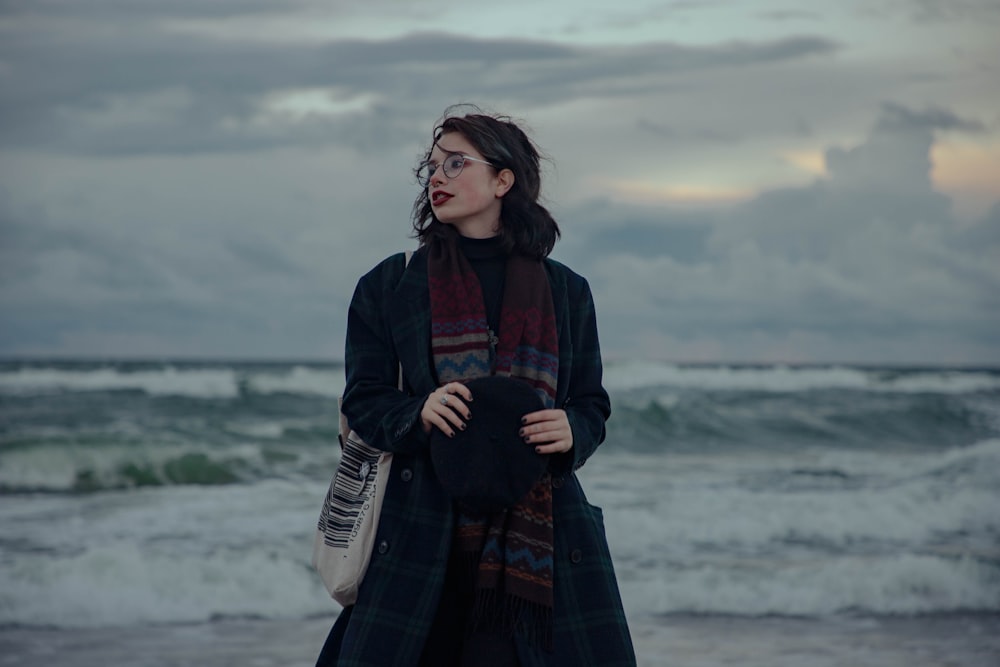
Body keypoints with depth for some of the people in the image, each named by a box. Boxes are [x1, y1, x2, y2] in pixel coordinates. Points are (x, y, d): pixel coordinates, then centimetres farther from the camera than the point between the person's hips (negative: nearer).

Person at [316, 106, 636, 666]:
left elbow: (592, 404, 14)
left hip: (540, 531, 1)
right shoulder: (389, 286, 9)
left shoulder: (566, 292, 12)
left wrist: (571, 432, -10)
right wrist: (418, 412, -15)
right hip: (423, 531, 0)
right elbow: (363, 402, 6)